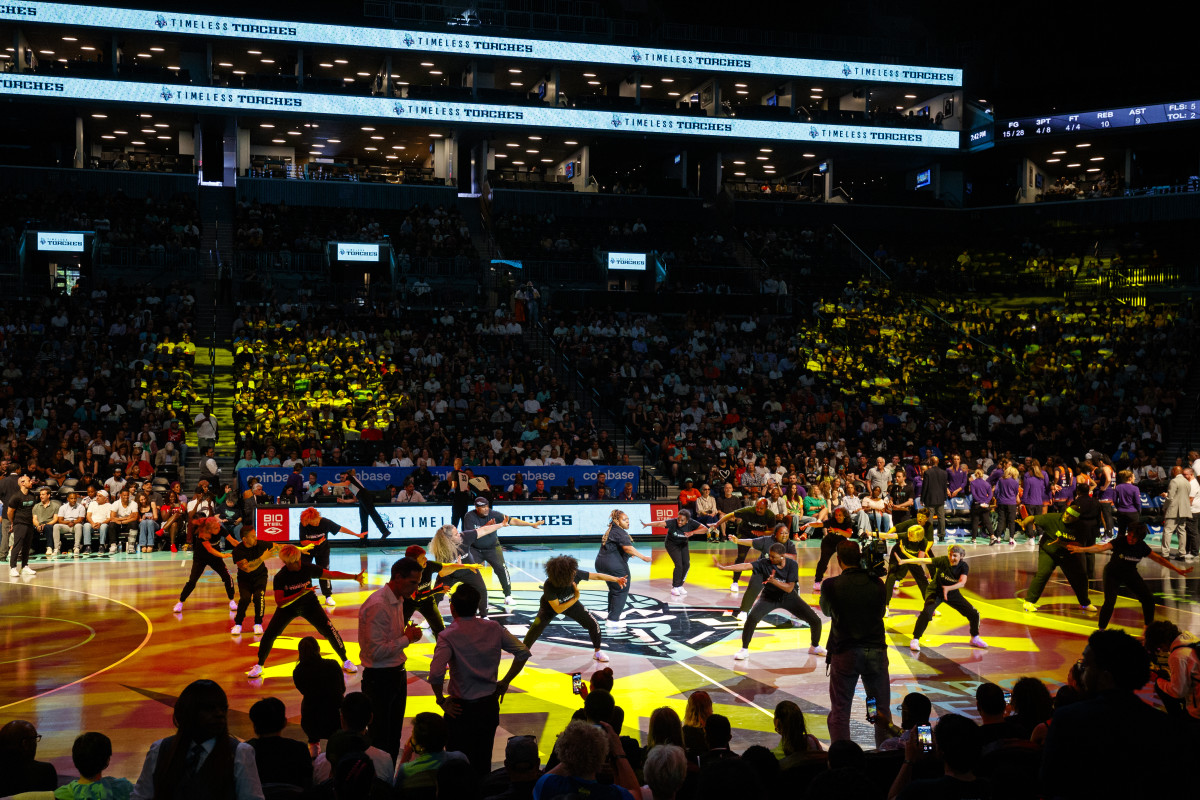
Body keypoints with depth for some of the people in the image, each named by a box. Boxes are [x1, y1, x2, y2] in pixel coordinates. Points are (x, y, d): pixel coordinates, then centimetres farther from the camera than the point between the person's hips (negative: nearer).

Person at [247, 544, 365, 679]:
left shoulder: (308, 569, -21)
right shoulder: (280, 577, -24)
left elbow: (331, 574, -10)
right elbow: (280, 603, -28)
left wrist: (354, 577, -14)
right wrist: (300, 594, -40)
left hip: (310, 605, 1)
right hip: (288, 607, -1)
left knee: (329, 631, -11)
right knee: (269, 634, -11)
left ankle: (345, 660, 7)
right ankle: (259, 665, 12)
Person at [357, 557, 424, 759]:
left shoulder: (398, 601, 9)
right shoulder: (377, 606, -22)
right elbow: (376, 651, -23)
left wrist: (408, 634, 6)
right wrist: (407, 638, -19)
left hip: (397, 674, 9)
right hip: (380, 679, -9)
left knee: (394, 737, 16)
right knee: (380, 738, 0)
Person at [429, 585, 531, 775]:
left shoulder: (449, 636, -16)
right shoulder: (494, 628, -3)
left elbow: (436, 674, -28)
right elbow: (523, 652, -1)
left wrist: (441, 700, -11)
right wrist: (505, 682, 7)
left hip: (461, 709, -4)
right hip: (490, 705, 4)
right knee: (483, 762, 17)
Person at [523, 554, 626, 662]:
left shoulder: (576, 574, -32)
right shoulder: (549, 586, -40)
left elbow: (596, 576, -18)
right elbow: (557, 609, -32)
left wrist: (616, 579, -15)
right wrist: (575, 598, -36)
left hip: (572, 602, 4)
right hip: (551, 606, -4)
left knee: (593, 625, -1)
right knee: (537, 626, -27)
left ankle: (597, 652, 24)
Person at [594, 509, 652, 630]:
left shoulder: (611, 531, 17)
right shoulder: (619, 532, -14)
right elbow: (627, 547, -29)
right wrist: (643, 557, -32)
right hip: (615, 565, -10)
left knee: (613, 589, 27)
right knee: (621, 591, 0)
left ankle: (610, 613, 40)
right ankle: (613, 620, -4)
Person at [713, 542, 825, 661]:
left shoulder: (792, 565, -19)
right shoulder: (765, 563, -19)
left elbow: (789, 588, -23)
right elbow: (746, 566, -31)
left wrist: (774, 581, -38)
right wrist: (724, 567, -42)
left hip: (788, 597, 1)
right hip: (769, 597, -1)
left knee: (816, 621, -3)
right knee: (752, 617, -27)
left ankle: (815, 647, 27)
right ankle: (744, 650, -10)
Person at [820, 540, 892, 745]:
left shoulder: (831, 585, -10)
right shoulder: (877, 584, -3)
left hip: (845, 653, -2)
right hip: (876, 651, 2)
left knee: (839, 713, 6)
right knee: (882, 711, 14)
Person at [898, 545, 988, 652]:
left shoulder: (964, 567, -17)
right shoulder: (943, 560, -24)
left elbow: (962, 583, -32)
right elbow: (923, 561, -34)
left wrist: (948, 588, -49)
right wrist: (904, 561, -44)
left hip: (952, 594, 4)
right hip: (935, 591, -3)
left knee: (974, 614, 2)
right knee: (927, 613, -29)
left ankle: (974, 639, 30)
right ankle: (915, 640, -16)